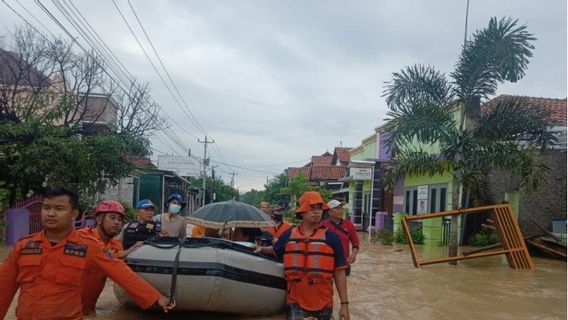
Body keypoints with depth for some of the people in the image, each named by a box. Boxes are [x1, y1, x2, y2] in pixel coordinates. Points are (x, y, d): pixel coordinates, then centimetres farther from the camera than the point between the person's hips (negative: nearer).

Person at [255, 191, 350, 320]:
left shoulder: (331, 237, -3)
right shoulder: (288, 235, 2)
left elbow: (339, 272, -2)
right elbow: (275, 250, 24)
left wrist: (344, 303, -3)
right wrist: (262, 249, 5)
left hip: (323, 304, 0)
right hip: (296, 303, 1)